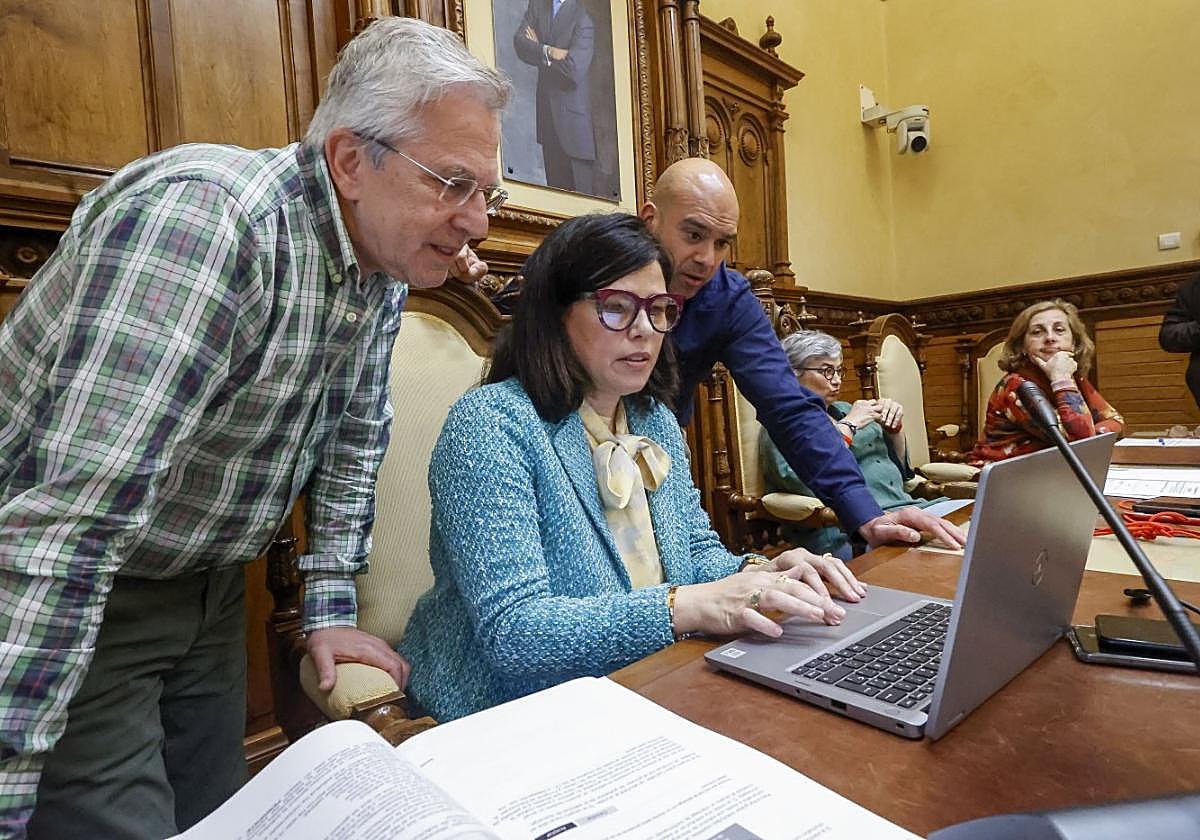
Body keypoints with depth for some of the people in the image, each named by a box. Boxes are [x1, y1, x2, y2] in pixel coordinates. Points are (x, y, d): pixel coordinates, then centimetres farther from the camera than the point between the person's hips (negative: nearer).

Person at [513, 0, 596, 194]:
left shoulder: (582, 19, -13)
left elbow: (574, 70, -22)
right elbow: (519, 42, -2)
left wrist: (537, 48, -8)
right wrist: (547, 51, -19)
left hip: (572, 106, -5)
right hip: (546, 101, 5)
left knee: (578, 182, -2)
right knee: (554, 178, 12)